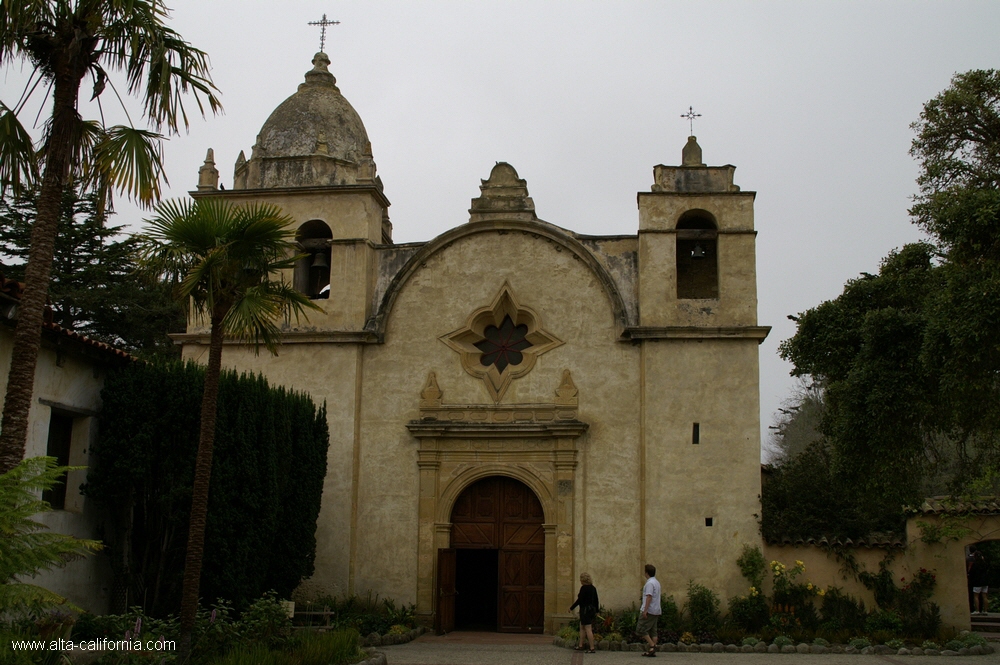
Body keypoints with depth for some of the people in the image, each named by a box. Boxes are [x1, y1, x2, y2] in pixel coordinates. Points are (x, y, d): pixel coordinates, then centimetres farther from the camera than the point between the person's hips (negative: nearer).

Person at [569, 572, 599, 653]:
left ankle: (592, 648, -6)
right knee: (582, 627, 20)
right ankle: (580, 645, 26)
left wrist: (571, 608, -7)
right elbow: (596, 601, 14)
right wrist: (596, 611, 24)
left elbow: (579, 600, -16)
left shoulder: (584, 588, -15)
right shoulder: (593, 588, 9)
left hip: (585, 610, -9)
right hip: (592, 609, 9)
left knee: (588, 629, -6)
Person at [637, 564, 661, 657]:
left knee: (641, 629, -5)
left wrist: (645, 610, -23)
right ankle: (653, 651, 6)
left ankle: (652, 646, -12)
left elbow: (649, 597, -21)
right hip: (656, 611, 10)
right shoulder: (656, 582, 17)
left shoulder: (649, 583, -14)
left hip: (649, 611, -10)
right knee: (653, 631, 8)